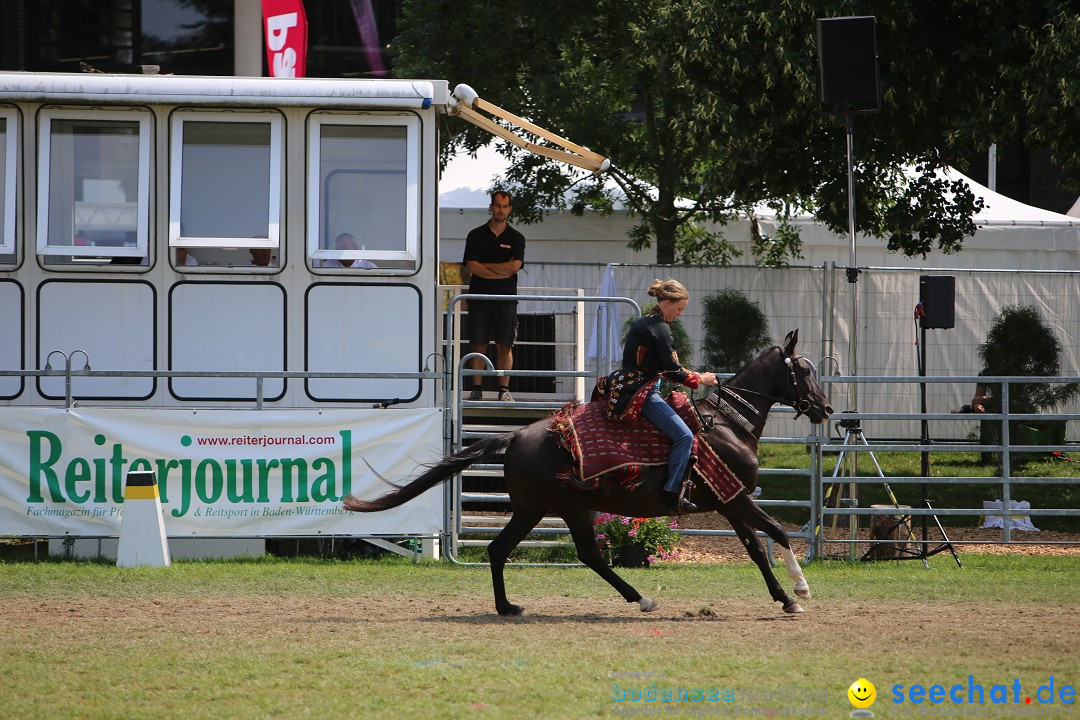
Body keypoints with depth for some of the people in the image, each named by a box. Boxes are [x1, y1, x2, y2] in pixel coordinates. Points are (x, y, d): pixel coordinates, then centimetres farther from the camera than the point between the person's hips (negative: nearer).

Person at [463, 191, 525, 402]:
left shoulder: (516, 238, 7)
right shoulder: (476, 236, 6)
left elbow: (515, 266, -7)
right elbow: (472, 267, -5)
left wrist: (485, 266, -5)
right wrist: (502, 272, -8)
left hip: (506, 299, 0)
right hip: (480, 297, 0)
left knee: (505, 345, -2)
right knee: (477, 345, -2)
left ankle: (504, 390, 1)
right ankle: (477, 389, 0)